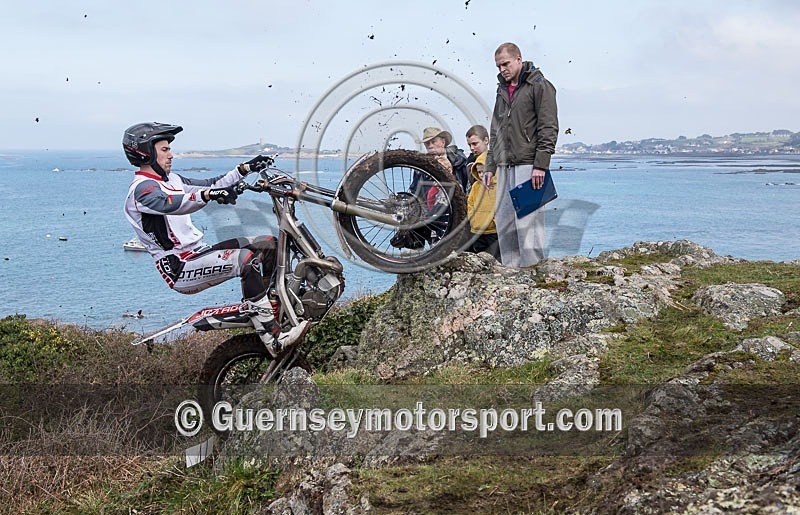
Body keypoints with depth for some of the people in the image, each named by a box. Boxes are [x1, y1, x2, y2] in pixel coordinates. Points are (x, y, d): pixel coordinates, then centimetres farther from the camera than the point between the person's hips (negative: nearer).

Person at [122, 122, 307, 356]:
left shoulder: (169, 180, 19)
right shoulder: (141, 189, -11)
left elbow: (210, 185, 25)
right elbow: (169, 204, -34)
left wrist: (246, 169, 18)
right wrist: (207, 195, -48)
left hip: (198, 252, 10)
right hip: (180, 268, -10)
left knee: (267, 243, 5)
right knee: (246, 259, -30)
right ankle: (273, 338, -33)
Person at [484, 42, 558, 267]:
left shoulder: (540, 86, -3)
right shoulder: (502, 90, 20)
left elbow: (549, 129, -9)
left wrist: (541, 165, -16)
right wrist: (490, 166, 16)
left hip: (528, 165, -7)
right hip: (505, 166, 8)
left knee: (527, 221, -10)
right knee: (504, 222, 6)